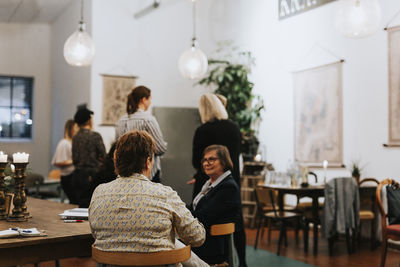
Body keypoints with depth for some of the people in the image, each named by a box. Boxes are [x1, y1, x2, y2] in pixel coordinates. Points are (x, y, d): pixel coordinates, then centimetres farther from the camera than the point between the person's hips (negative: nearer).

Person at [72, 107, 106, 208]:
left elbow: (74, 159, 12)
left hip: (77, 175, 6)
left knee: (81, 205, 9)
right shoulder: (95, 136, -11)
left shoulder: (75, 138, 7)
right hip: (92, 176, -6)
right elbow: (104, 156, -6)